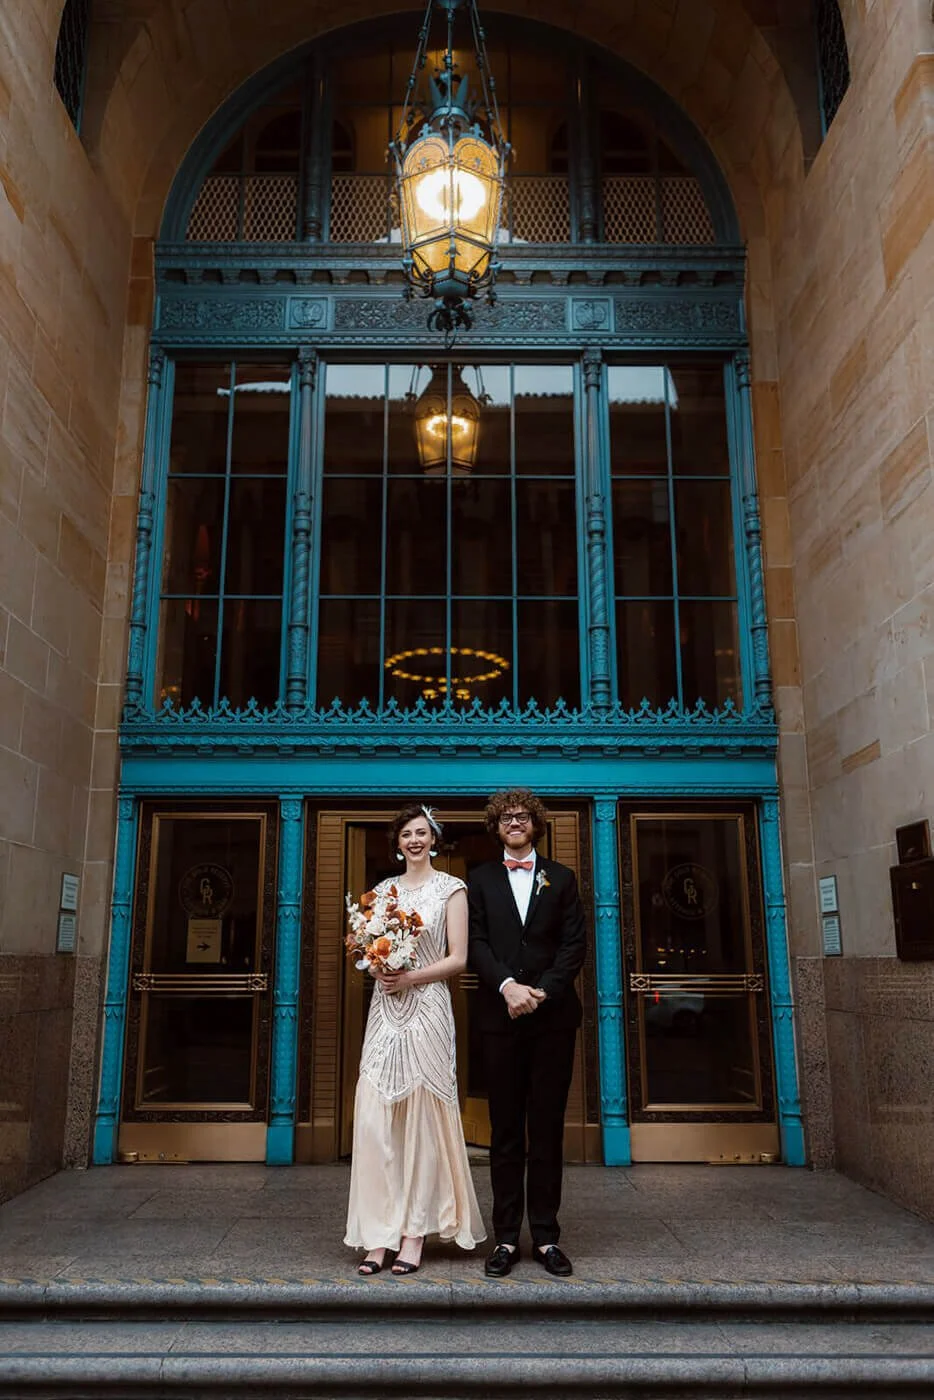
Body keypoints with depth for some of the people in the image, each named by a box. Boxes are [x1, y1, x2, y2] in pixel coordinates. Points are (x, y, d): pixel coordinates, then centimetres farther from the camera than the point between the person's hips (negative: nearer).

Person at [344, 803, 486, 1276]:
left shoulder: (451, 889, 2)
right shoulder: (383, 890, 14)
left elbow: (458, 958, -3)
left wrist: (412, 977, -14)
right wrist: (378, 967, -5)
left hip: (427, 1009, -4)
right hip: (386, 1010, 4)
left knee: (422, 1117, 0)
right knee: (373, 1117, -3)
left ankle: (414, 1234, 10)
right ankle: (378, 1235, 4)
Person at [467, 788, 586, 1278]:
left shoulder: (561, 878, 11)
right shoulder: (481, 880, 10)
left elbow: (575, 942, 3)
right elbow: (475, 943, 1)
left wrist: (543, 991, -10)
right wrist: (507, 986, -15)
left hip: (553, 1014, 0)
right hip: (500, 1015, 0)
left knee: (547, 1128, 4)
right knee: (505, 1130, 4)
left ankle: (546, 1236, 12)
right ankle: (506, 1238, 11)